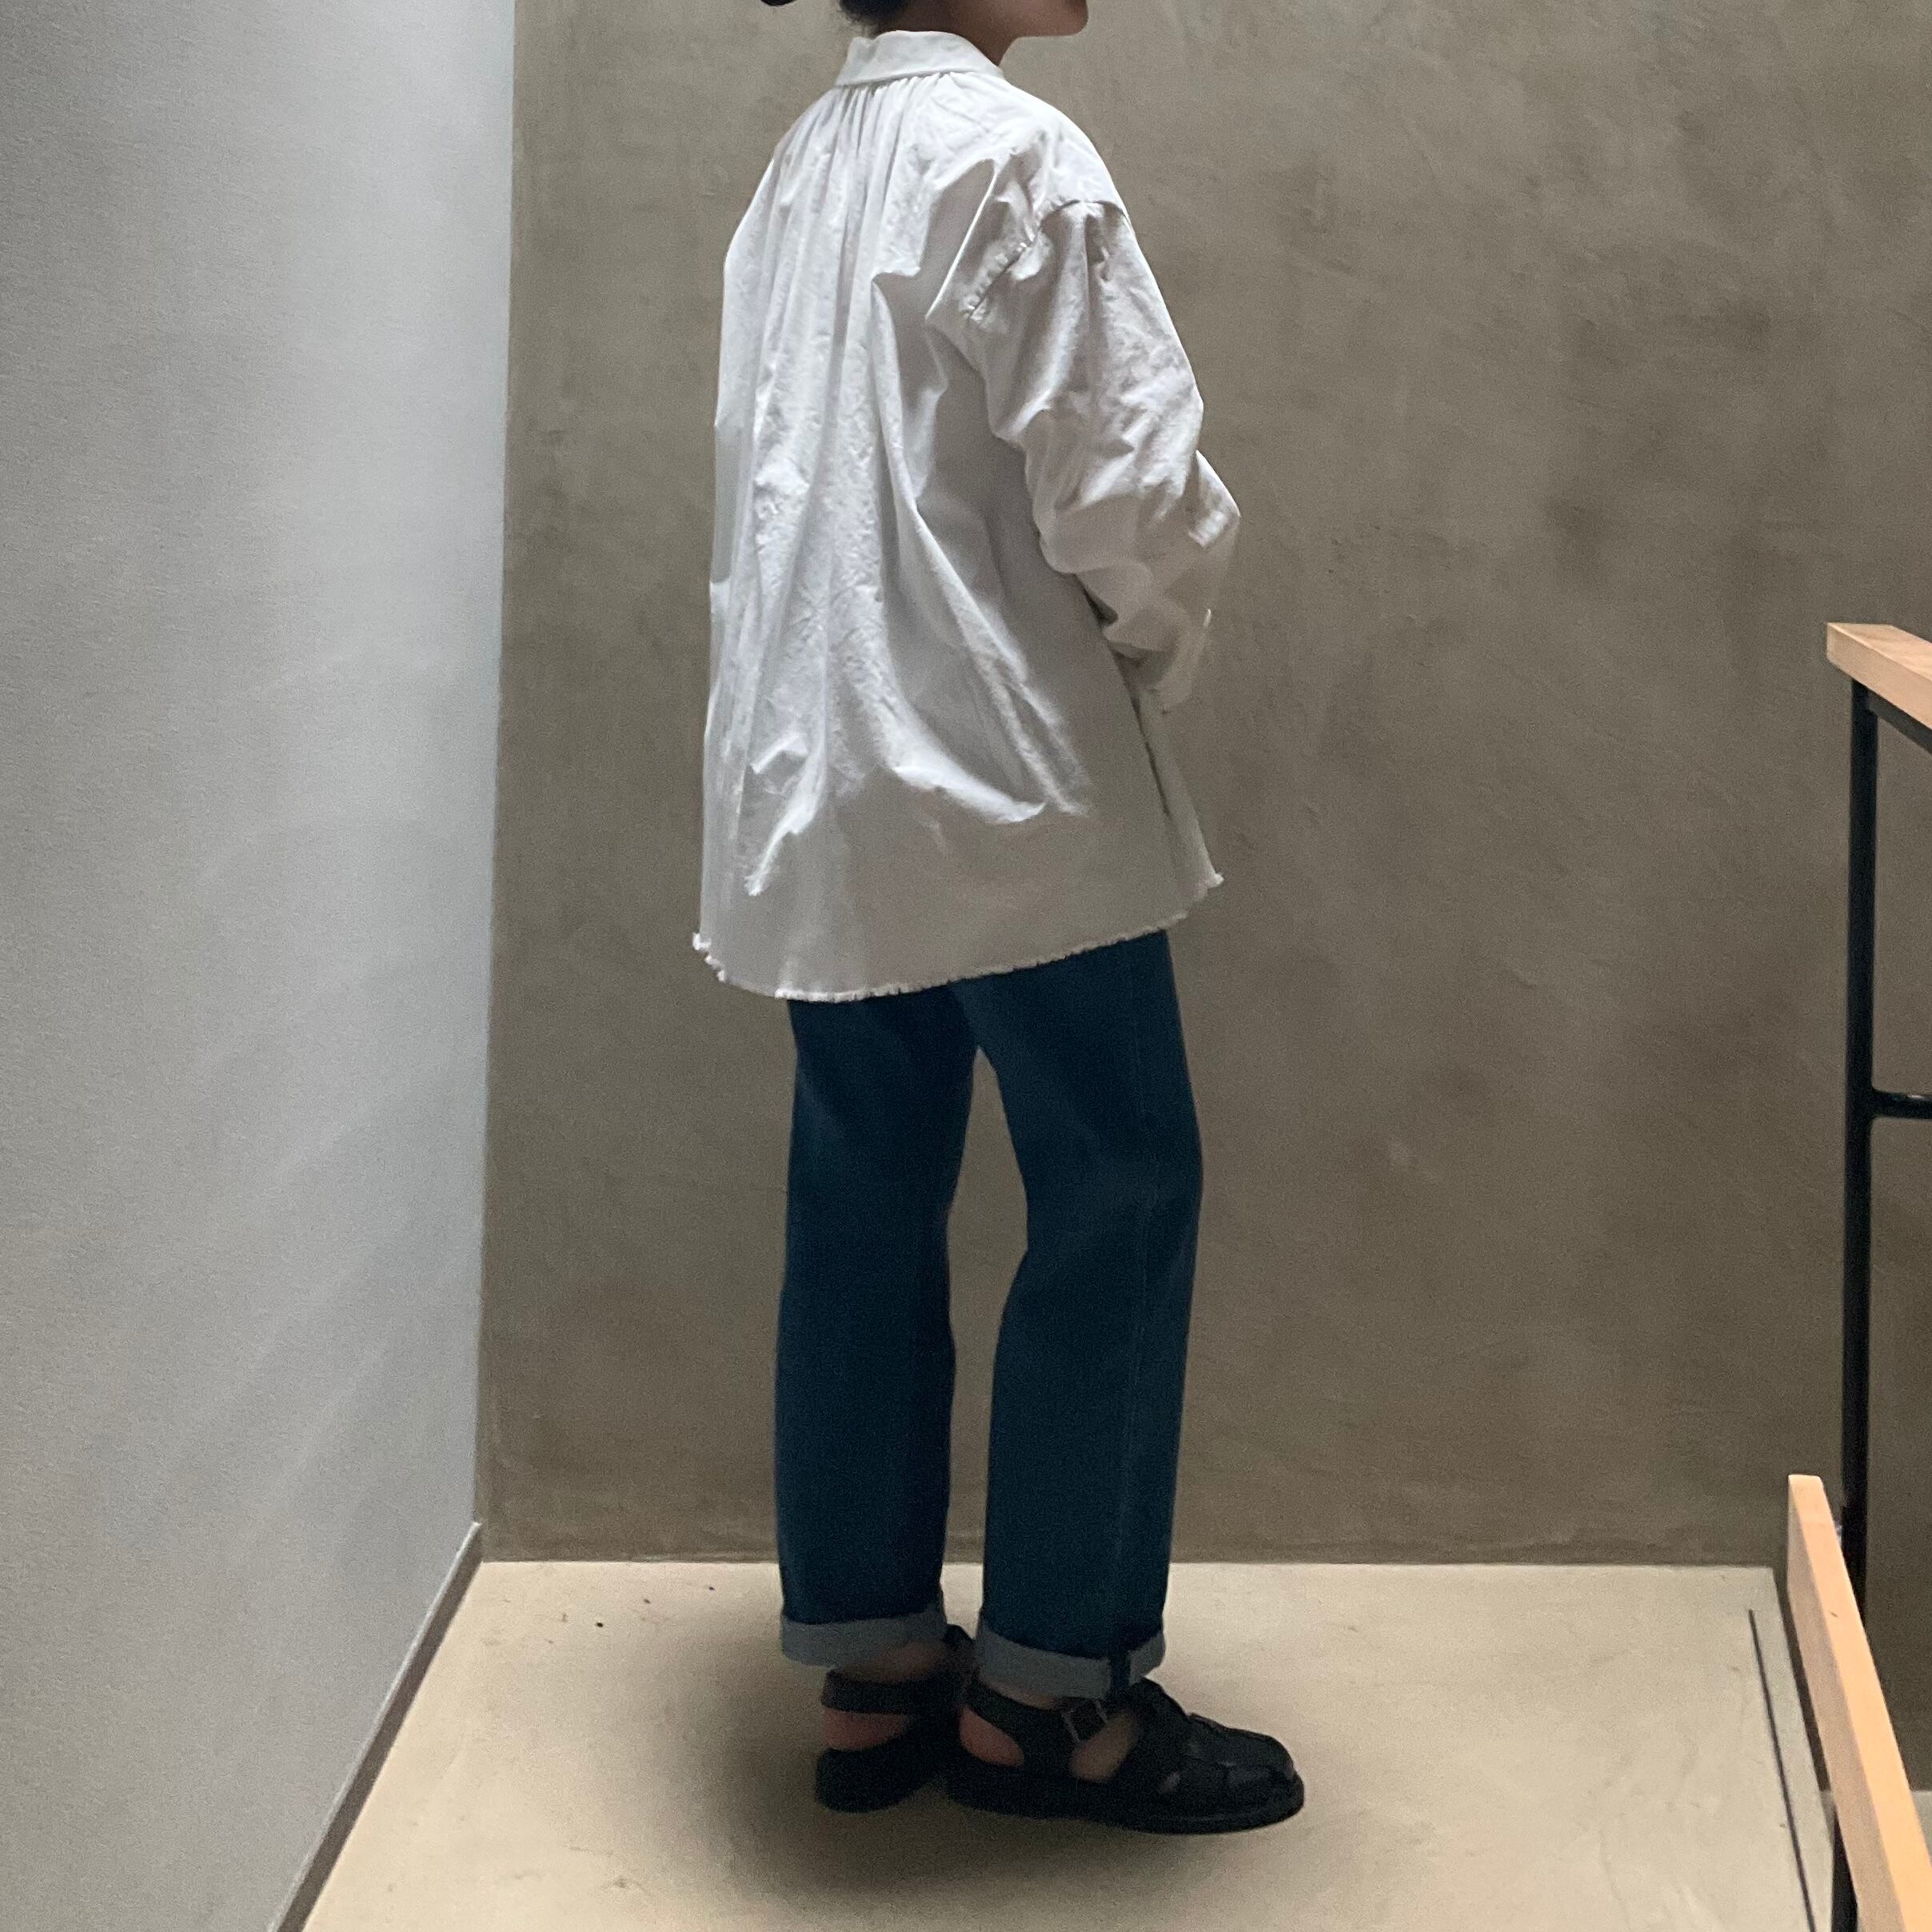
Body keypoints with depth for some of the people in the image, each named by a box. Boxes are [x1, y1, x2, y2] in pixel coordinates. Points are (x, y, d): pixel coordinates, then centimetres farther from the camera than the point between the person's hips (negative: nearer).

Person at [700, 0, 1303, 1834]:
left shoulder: (801, 166, 14)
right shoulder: (1010, 156, -12)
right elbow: (1131, 490, -17)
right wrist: (1156, 649, 4)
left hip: (818, 788, 8)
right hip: (1007, 780, -8)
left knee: (864, 1207, 11)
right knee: (1116, 1199, 2)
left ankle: (870, 1665, 19)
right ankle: (1047, 1687, 8)